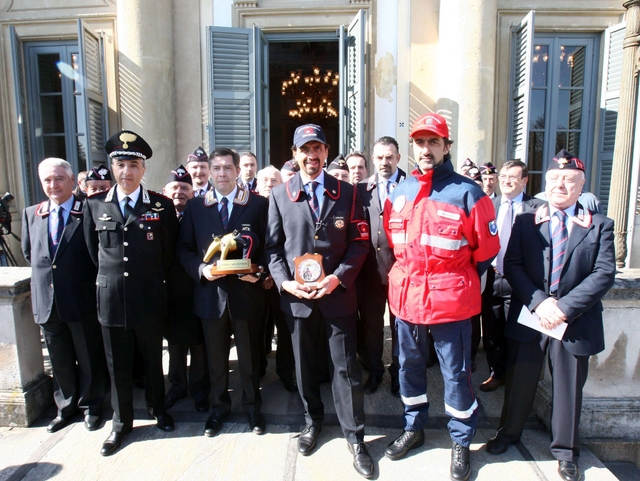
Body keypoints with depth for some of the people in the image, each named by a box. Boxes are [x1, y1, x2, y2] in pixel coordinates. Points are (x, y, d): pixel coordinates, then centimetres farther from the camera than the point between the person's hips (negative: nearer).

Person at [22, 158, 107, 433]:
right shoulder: (31, 214, 6)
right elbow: (29, 253, 17)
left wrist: (85, 279, -4)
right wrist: (46, 272, 9)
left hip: (82, 300, -4)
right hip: (47, 302, 5)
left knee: (89, 358, 11)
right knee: (60, 361, 19)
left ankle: (91, 406, 31)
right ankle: (66, 407, 38)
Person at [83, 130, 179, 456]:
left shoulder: (162, 206, -4)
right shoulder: (94, 205, 2)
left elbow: (168, 252, 3)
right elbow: (93, 251, 11)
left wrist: (152, 280, 7)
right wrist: (110, 277, 10)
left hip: (149, 298, -1)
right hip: (111, 298, 2)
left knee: (153, 359, 15)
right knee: (118, 365, 13)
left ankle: (157, 409, 38)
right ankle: (121, 422, 32)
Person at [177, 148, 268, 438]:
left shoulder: (258, 204, 0)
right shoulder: (195, 206, 6)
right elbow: (184, 248, 6)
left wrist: (258, 271, -16)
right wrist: (201, 269, -12)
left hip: (246, 291, -2)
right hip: (210, 292, 2)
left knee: (250, 355, 12)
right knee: (215, 357, 17)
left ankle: (252, 406, 34)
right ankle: (219, 407, 38)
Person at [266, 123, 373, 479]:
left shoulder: (347, 193, 2)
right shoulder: (279, 194, 4)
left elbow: (359, 242, -1)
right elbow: (273, 246, 4)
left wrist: (337, 278, -13)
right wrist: (285, 282, -10)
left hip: (338, 293, -1)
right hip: (295, 295, 2)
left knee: (345, 367, 5)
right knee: (305, 364, 17)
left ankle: (354, 436, 23)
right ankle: (312, 420, 40)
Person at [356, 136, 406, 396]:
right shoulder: (361, 189, 4)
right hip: (370, 268, 3)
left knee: (400, 324, 14)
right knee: (371, 323, 16)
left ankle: (398, 372, 35)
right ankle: (374, 369, 37)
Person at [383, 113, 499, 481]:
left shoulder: (467, 193, -9)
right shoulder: (398, 194, 5)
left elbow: (486, 249, -1)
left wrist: (459, 282, 5)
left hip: (451, 299, -4)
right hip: (406, 296, 5)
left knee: (456, 372, 10)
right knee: (409, 366, 18)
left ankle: (462, 441, 33)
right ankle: (414, 428, 41)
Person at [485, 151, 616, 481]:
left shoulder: (599, 226, 2)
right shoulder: (525, 221, 3)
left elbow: (605, 273, -8)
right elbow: (511, 266, -4)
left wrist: (565, 306, -18)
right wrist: (539, 302, -18)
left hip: (575, 323, 0)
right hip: (528, 318, 1)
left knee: (568, 389, 14)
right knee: (519, 381, 14)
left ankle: (565, 451, 36)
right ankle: (508, 432, 37)